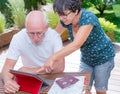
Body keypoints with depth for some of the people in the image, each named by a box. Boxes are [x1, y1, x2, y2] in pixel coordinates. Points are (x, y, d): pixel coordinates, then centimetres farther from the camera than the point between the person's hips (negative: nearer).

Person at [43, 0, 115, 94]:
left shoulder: (88, 18, -34)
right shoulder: (66, 20, -15)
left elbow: (76, 45, -44)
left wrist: (53, 58, -51)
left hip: (103, 57, -5)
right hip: (86, 58, 5)